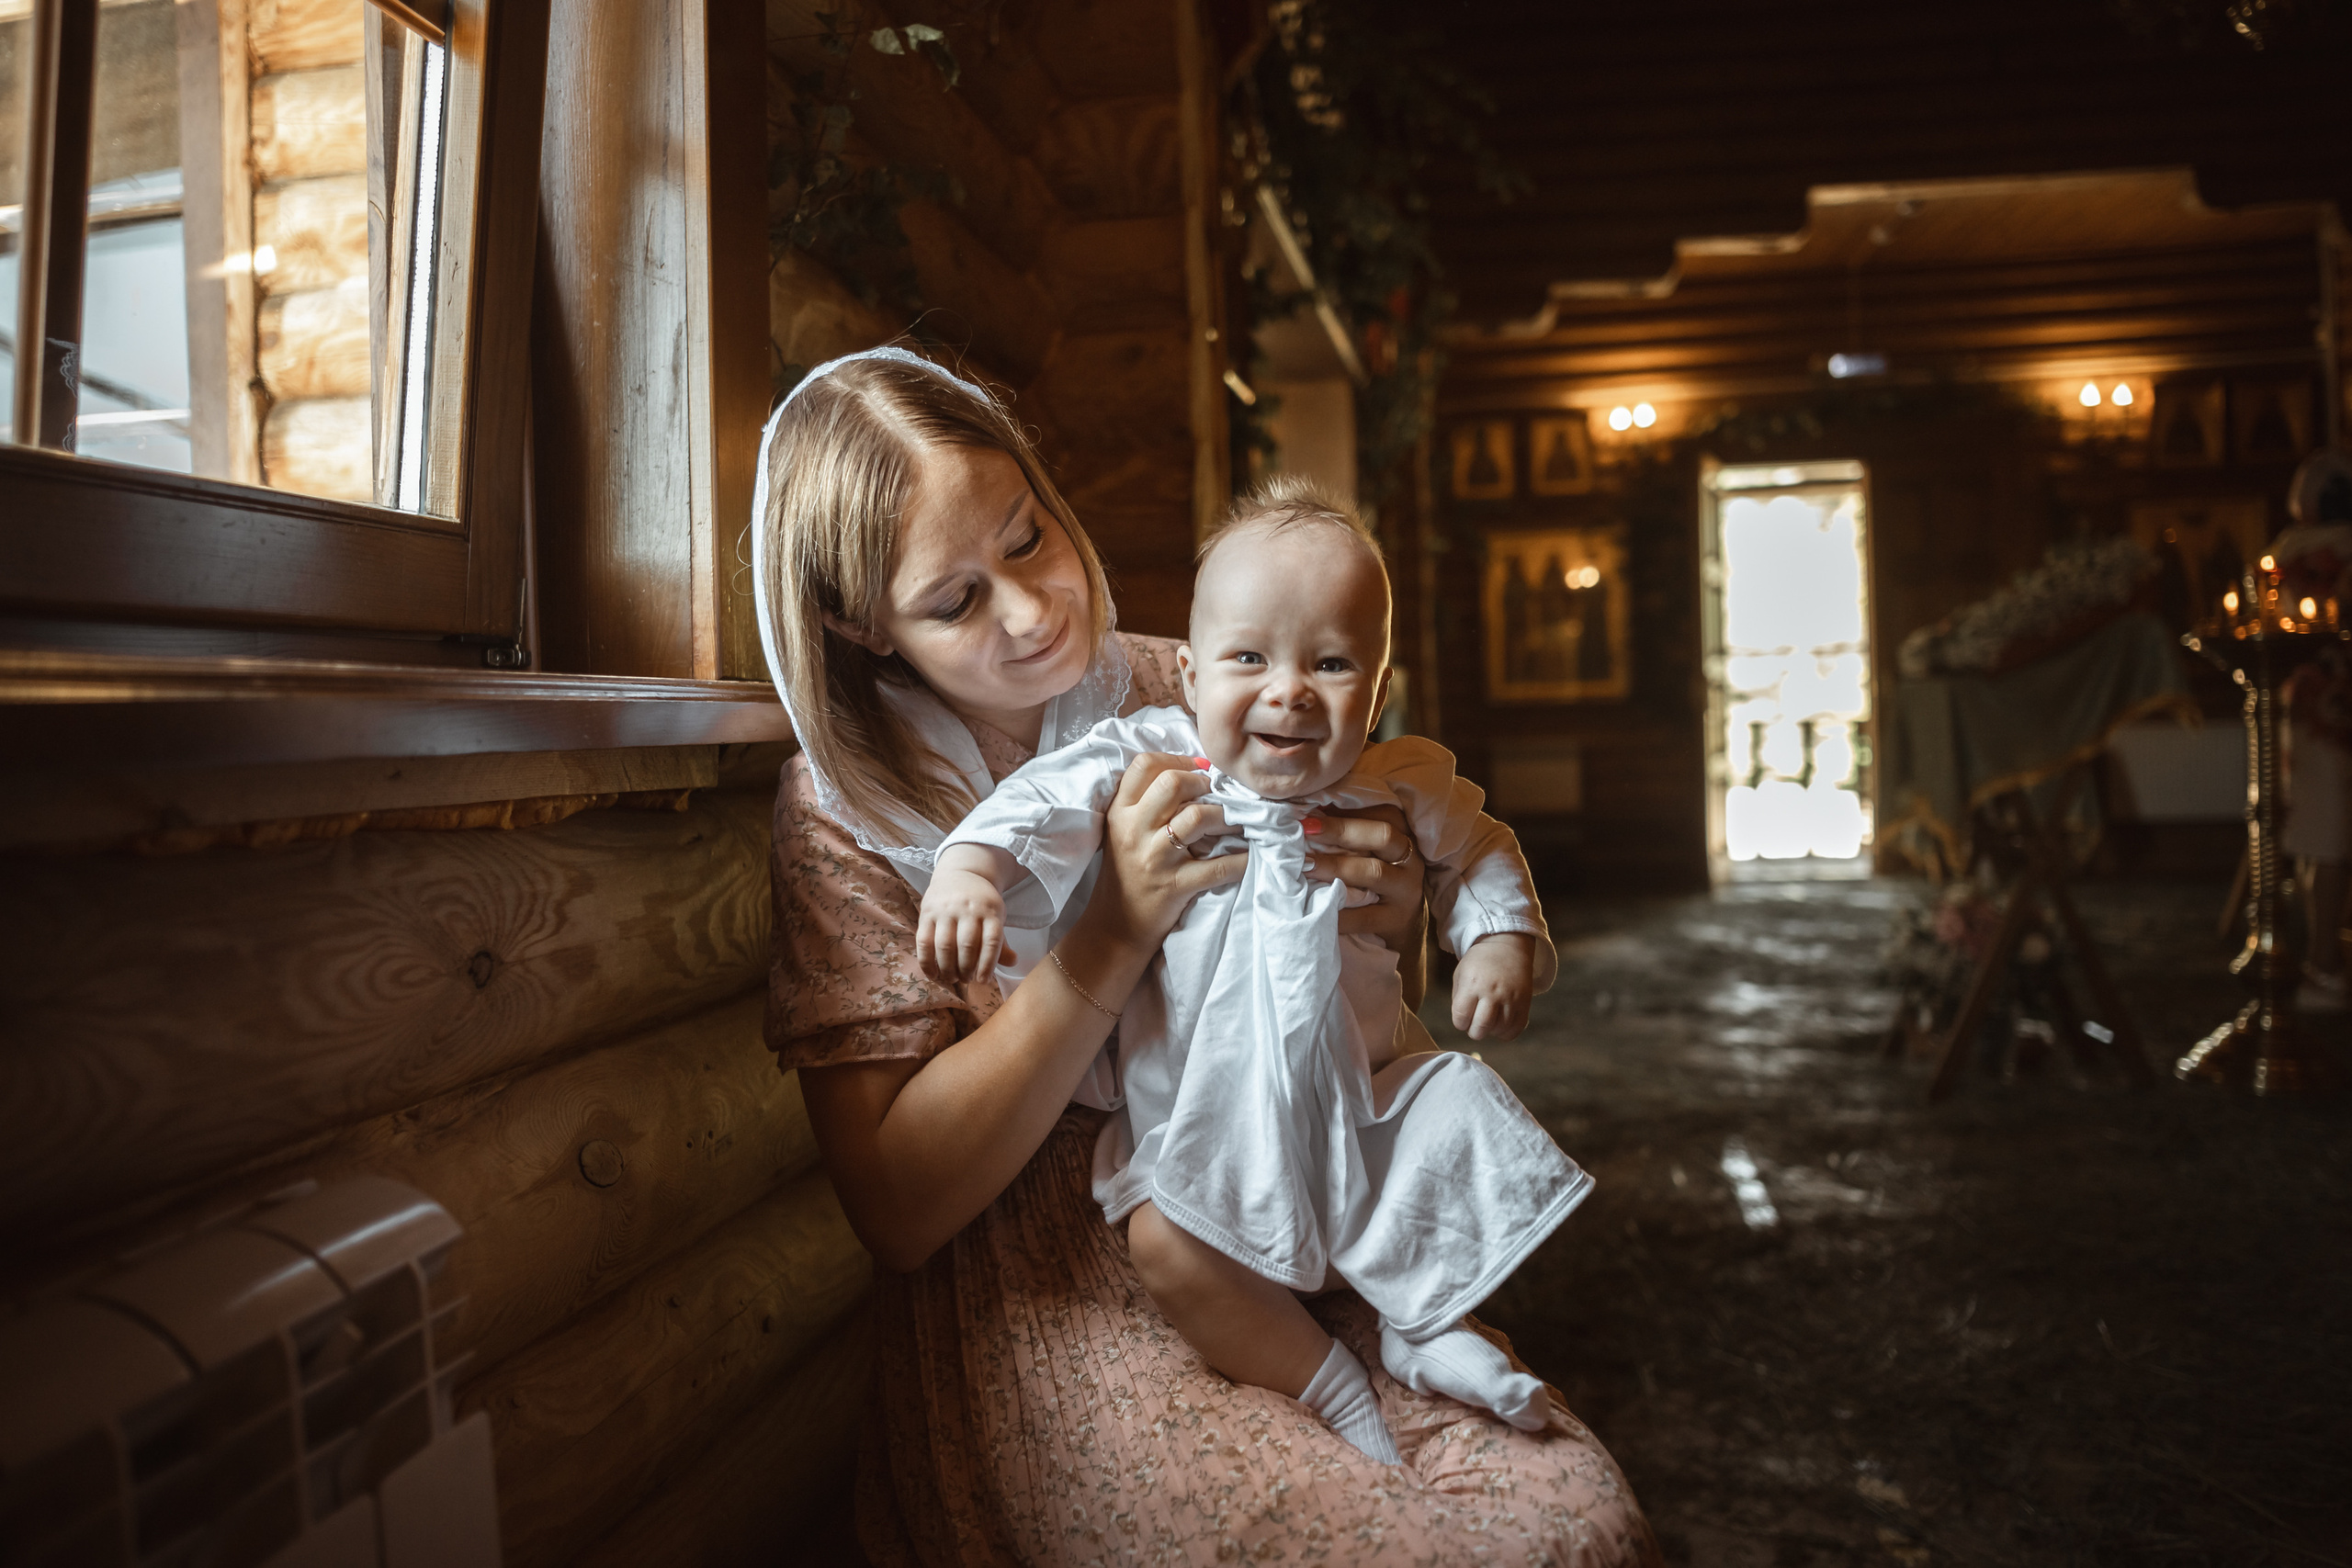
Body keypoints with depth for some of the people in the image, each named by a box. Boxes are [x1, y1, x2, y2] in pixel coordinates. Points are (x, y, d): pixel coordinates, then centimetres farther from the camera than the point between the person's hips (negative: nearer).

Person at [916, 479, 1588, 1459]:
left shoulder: (1401, 788, -3)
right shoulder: (1151, 765, -12)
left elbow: (1479, 852, 13)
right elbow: (1046, 805, -18)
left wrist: (1501, 944, -4)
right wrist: (969, 874, -37)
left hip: (1363, 1094, 3)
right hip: (1194, 1119, -2)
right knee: (1167, 1241, -25)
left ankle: (1426, 1326, 7)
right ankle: (1323, 1383, -3)